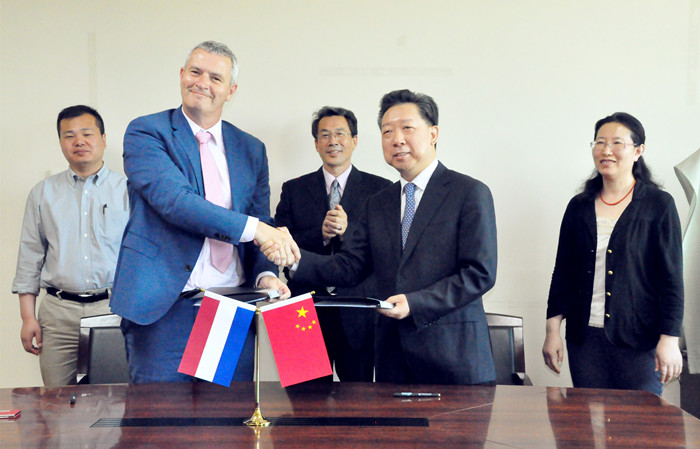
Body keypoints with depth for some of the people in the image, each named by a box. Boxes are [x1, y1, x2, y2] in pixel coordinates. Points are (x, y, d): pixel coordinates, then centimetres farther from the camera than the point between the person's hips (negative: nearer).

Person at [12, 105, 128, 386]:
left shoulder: (127, 191, 6)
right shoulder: (43, 193, 12)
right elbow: (30, 257, 12)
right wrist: (27, 317, 6)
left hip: (114, 309, -1)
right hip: (58, 314, 2)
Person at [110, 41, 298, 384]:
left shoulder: (251, 149, 13)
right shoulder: (145, 133, 0)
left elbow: (263, 224, 15)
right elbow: (173, 199, -16)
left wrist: (265, 275, -6)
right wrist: (251, 227, -22)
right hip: (164, 309, -4)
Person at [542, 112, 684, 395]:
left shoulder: (659, 205, 0)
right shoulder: (579, 207, 10)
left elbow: (672, 276, -2)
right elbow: (562, 272, 12)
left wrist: (669, 339, -9)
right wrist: (553, 329, 6)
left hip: (638, 339, -3)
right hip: (584, 338, 3)